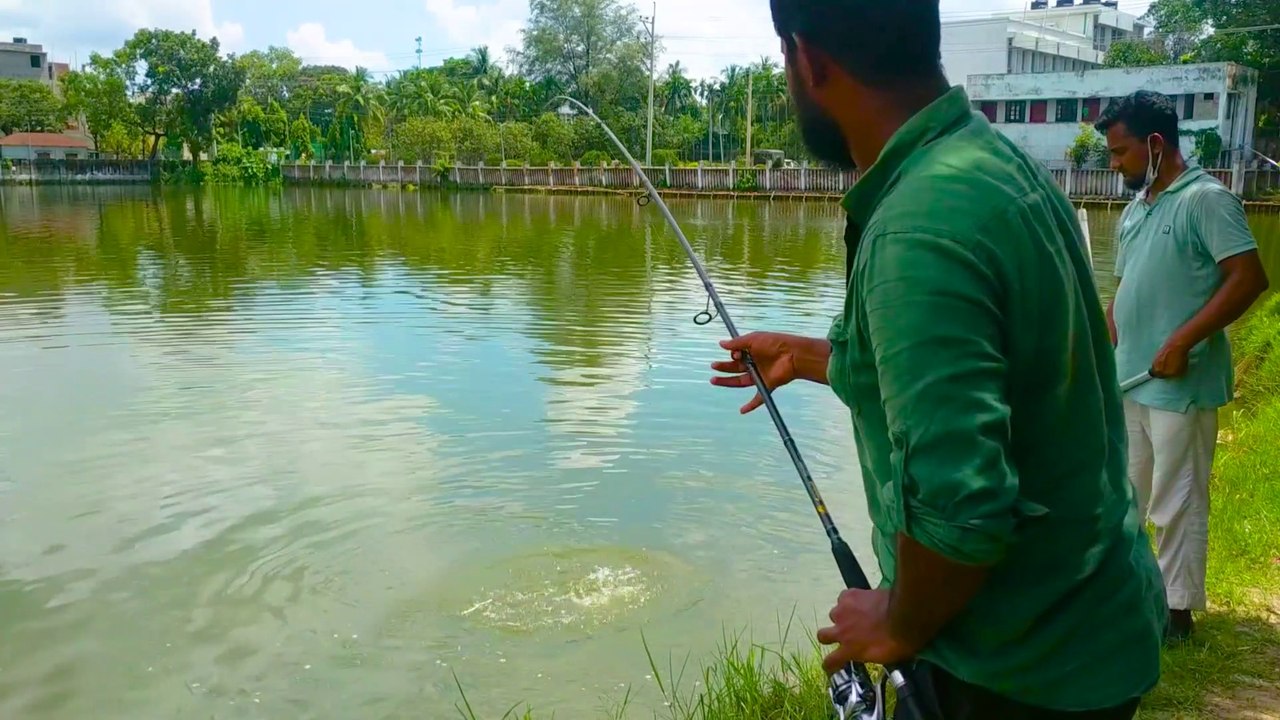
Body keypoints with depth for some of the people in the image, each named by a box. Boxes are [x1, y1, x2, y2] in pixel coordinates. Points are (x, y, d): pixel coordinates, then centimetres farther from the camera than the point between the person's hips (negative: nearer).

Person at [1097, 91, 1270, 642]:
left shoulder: (1205, 199, -12)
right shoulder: (1135, 210, 13)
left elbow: (1249, 278, -18)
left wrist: (1181, 342, -21)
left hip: (1179, 385, -8)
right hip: (1129, 379, 8)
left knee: (1175, 503, 3)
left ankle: (1175, 609, 16)